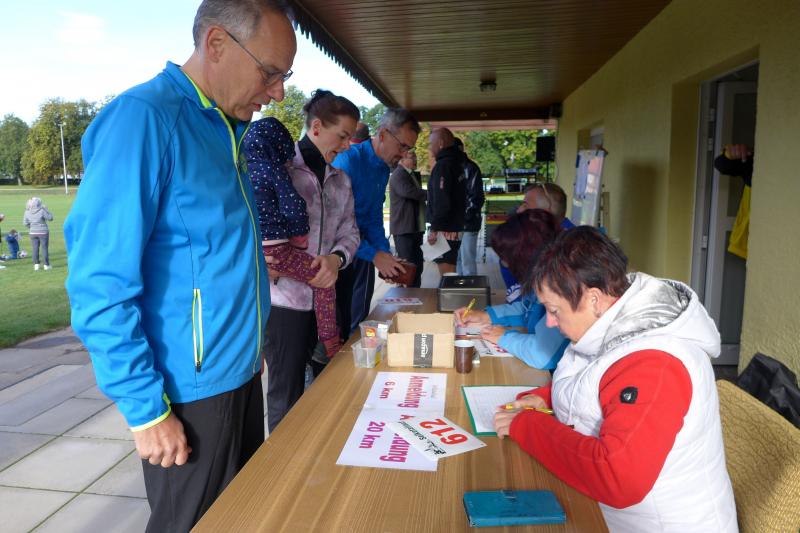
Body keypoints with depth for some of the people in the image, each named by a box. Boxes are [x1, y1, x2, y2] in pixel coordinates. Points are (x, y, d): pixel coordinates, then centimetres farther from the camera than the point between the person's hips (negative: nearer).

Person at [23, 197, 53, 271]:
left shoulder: (27, 212, -2)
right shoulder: (42, 211, -17)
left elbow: (25, 223, 4)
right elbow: (50, 217, -7)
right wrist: (46, 209, -1)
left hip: (33, 233, 4)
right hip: (43, 232, -4)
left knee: (35, 248, 10)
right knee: (45, 248, 4)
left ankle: (36, 264, 11)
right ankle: (46, 265, 7)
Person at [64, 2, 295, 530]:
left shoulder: (226, 129, 8)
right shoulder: (143, 119, -19)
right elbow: (100, 283, -21)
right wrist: (146, 409, -18)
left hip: (242, 376, 8)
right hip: (191, 393, -8)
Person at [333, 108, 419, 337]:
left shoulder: (384, 169, 8)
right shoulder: (349, 159, -19)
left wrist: (387, 257, 2)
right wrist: (374, 255, -21)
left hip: (361, 250, 8)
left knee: (357, 322, 16)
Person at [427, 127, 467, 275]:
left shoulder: (443, 165, -13)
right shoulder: (456, 163, 15)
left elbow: (441, 201, -21)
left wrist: (434, 229, -18)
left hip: (445, 230, -10)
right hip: (455, 228, 10)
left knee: (446, 275, -5)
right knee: (450, 274, 15)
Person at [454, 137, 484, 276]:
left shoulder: (470, 168, -8)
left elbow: (477, 198, -13)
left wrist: (464, 218, -19)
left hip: (467, 224, -8)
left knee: (467, 261, -5)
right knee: (456, 260, 14)